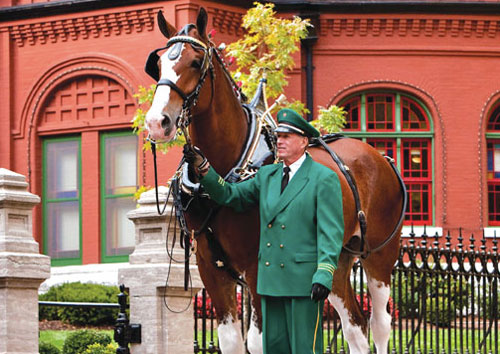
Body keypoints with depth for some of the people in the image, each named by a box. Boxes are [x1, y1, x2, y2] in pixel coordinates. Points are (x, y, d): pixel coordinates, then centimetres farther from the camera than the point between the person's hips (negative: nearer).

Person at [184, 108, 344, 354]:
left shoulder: (324, 179, -4)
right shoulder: (267, 176, 15)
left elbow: (331, 233, -10)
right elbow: (229, 195, 15)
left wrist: (324, 276, -19)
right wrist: (201, 167, 1)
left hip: (303, 279, -6)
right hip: (270, 279, 6)